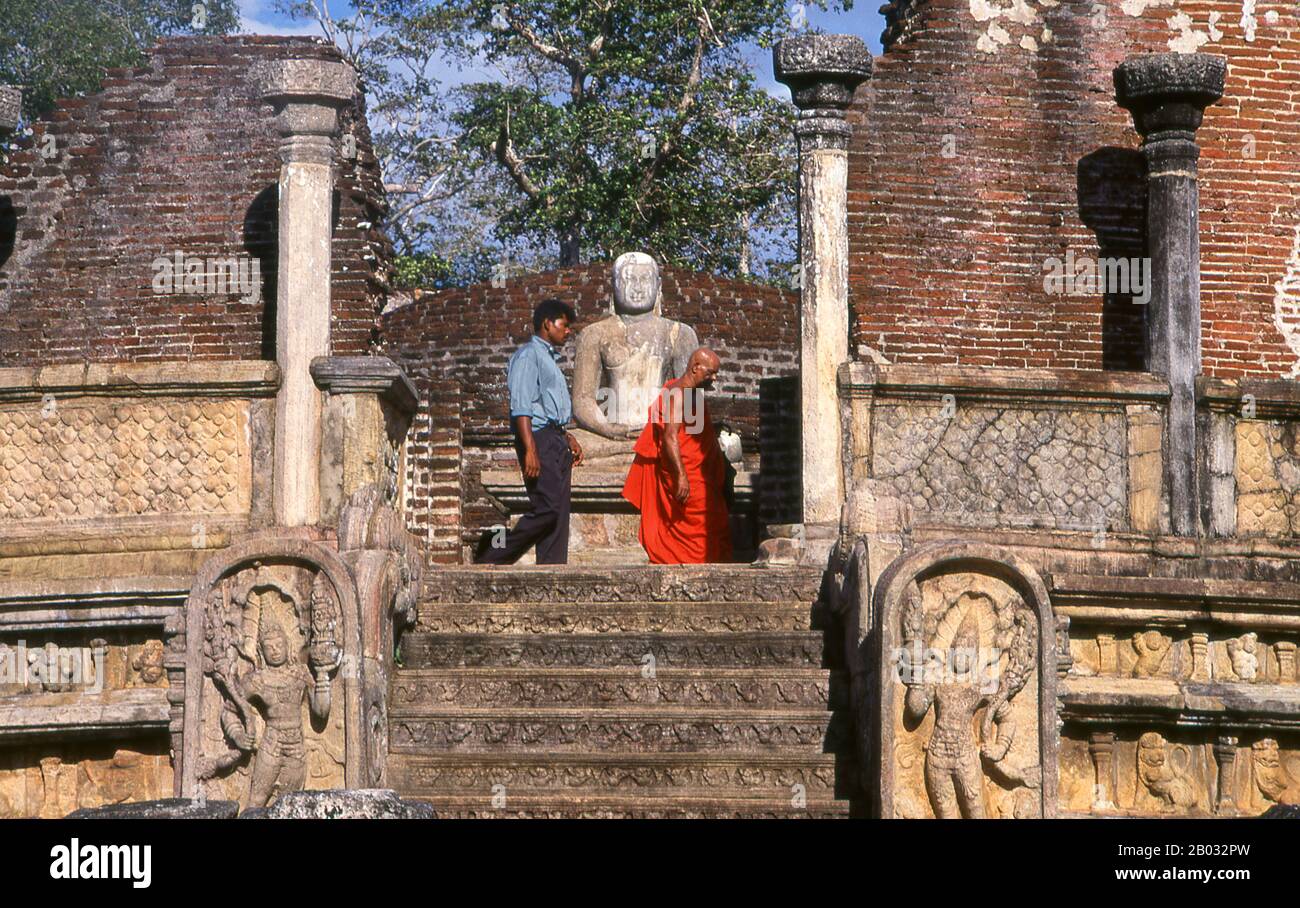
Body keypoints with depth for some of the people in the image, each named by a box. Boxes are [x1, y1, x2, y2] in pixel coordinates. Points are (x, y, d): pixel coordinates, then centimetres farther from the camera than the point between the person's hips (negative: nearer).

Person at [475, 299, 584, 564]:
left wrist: (568, 438, 23)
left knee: (559, 514, 3)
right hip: (539, 439, -10)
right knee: (548, 507, -18)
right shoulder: (528, 355, -5)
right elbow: (521, 407, -15)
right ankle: (493, 557, -11)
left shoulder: (549, 358, 26)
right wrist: (530, 450, -23)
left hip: (556, 441, 10)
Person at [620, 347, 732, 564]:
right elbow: (670, 436, -24)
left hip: (697, 478, 10)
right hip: (686, 480, -10)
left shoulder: (693, 394, 17)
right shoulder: (677, 394, -15)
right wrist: (681, 475, -29)